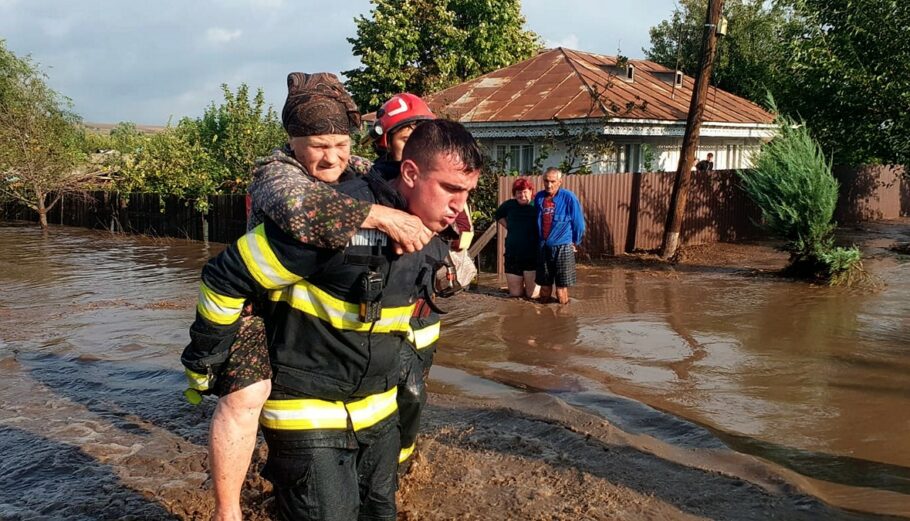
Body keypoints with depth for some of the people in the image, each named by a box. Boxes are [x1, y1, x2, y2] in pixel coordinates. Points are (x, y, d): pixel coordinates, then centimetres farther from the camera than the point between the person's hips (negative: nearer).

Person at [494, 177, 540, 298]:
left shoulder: (537, 206, -8)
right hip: (512, 256, 3)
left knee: (533, 295, 2)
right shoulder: (509, 205, 3)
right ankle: (520, 286, 42)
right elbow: (497, 216, 23)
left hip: (533, 256, -3)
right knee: (515, 294, 10)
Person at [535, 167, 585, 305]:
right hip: (543, 248, 4)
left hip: (563, 248, -4)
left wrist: (575, 243, 7)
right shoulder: (539, 197, 3)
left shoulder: (569, 198, -10)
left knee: (561, 289, -1)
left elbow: (579, 223, -2)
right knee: (545, 287, 11)